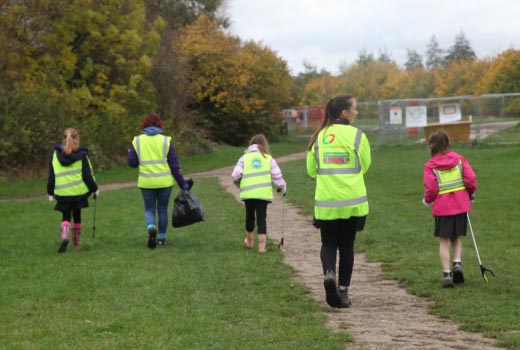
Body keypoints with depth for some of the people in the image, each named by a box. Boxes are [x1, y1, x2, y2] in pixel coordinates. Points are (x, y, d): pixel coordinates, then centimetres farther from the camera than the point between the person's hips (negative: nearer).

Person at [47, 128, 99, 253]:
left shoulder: (56, 154, 1)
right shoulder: (81, 155, -6)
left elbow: (51, 176, 5)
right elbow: (87, 175, -5)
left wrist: (50, 192, 14)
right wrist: (95, 189, 9)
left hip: (62, 193, 1)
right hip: (79, 191, -1)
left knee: (66, 216, 11)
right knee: (77, 216, 16)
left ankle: (65, 236, -17)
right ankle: (76, 243, 21)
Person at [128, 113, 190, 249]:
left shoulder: (137, 141, 0)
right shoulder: (166, 141, -2)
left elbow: (132, 163, 1)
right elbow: (175, 165, -2)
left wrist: (131, 151, 22)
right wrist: (183, 184, 4)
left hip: (146, 182, 0)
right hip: (165, 182, 0)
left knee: (149, 209, 10)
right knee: (162, 209, 15)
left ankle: (151, 227, -19)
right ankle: (161, 237, 22)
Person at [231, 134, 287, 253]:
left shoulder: (244, 158, 7)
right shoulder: (269, 158, 8)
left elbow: (235, 175, -1)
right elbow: (277, 176, 4)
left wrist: (239, 184, 20)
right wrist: (283, 188, 22)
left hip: (248, 193, 1)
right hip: (263, 193, -1)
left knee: (250, 216, 18)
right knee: (261, 219, 3)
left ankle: (249, 241, 35)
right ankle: (262, 246, -3)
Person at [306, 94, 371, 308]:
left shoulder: (319, 136, 2)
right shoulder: (357, 135, -7)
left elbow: (311, 170, 7)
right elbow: (365, 166, 3)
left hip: (325, 202, 2)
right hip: (352, 201, -2)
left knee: (328, 243, 13)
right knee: (346, 245, 11)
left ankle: (329, 273, -15)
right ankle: (343, 291, 12)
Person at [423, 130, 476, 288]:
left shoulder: (430, 165, -6)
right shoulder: (459, 159, 2)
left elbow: (431, 188, -12)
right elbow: (470, 179, -5)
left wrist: (427, 200, 8)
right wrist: (470, 193, 14)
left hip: (442, 208, -3)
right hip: (461, 205, 3)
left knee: (444, 241, 5)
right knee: (456, 238, 19)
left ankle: (446, 274, -2)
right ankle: (457, 263, -3)